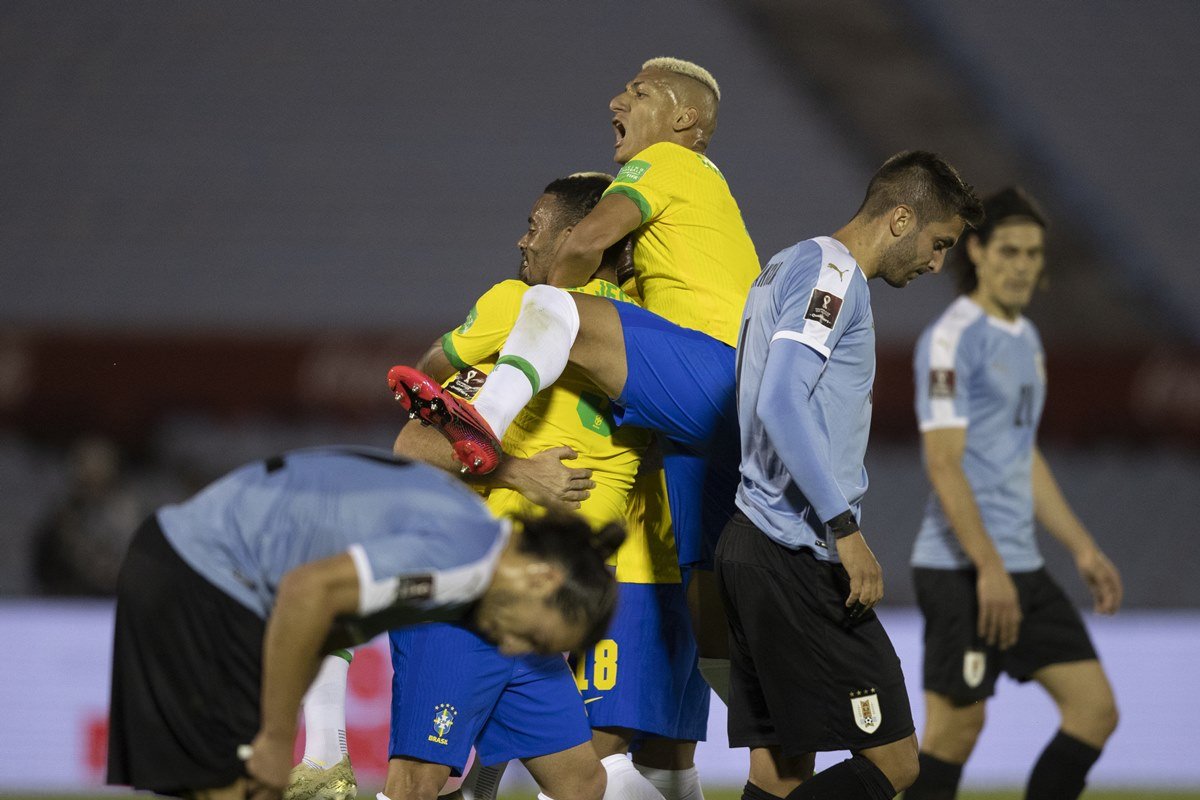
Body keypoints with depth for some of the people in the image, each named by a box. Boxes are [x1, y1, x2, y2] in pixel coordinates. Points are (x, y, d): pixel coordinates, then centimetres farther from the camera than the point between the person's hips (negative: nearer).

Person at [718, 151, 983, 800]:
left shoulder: (790, 267, 21)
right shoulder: (831, 272, -10)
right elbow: (782, 404, -21)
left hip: (751, 545, 10)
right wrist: (846, 530, -22)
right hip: (799, 556, -10)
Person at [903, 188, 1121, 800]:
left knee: (1095, 709, 4)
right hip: (962, 569, -9)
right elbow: (944, 464, -17)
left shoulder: (1024, 338, 17)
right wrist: (989, 568, -22)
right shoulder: (952, 340, -11)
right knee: (956, 728, -8)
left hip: (1021, 567, 9)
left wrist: (1082, 548, 21)